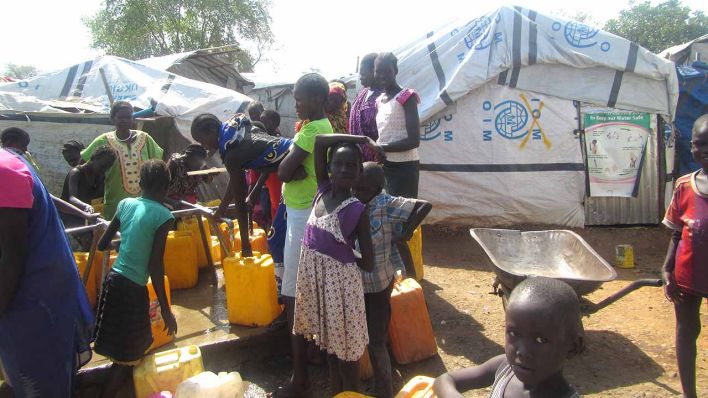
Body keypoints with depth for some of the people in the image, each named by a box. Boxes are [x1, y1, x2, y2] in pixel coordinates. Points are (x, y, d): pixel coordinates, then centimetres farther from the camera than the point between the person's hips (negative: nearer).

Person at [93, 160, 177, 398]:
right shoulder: (164, 216, -12)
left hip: (113, 280, 7)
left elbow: (102, 245, 10)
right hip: (133, 288, -6)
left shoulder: (125, 204, 4)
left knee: (135, 345, 25)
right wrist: (165, 309, -10)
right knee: (128, 357, 7)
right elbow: (155, 265, -16)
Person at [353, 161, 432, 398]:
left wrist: (405, 234, -20)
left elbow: (425, 206, -23)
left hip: (378, 284, -4)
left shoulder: (387, 205, -17)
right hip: (353, 281, 5)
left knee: (376, 342, 0)